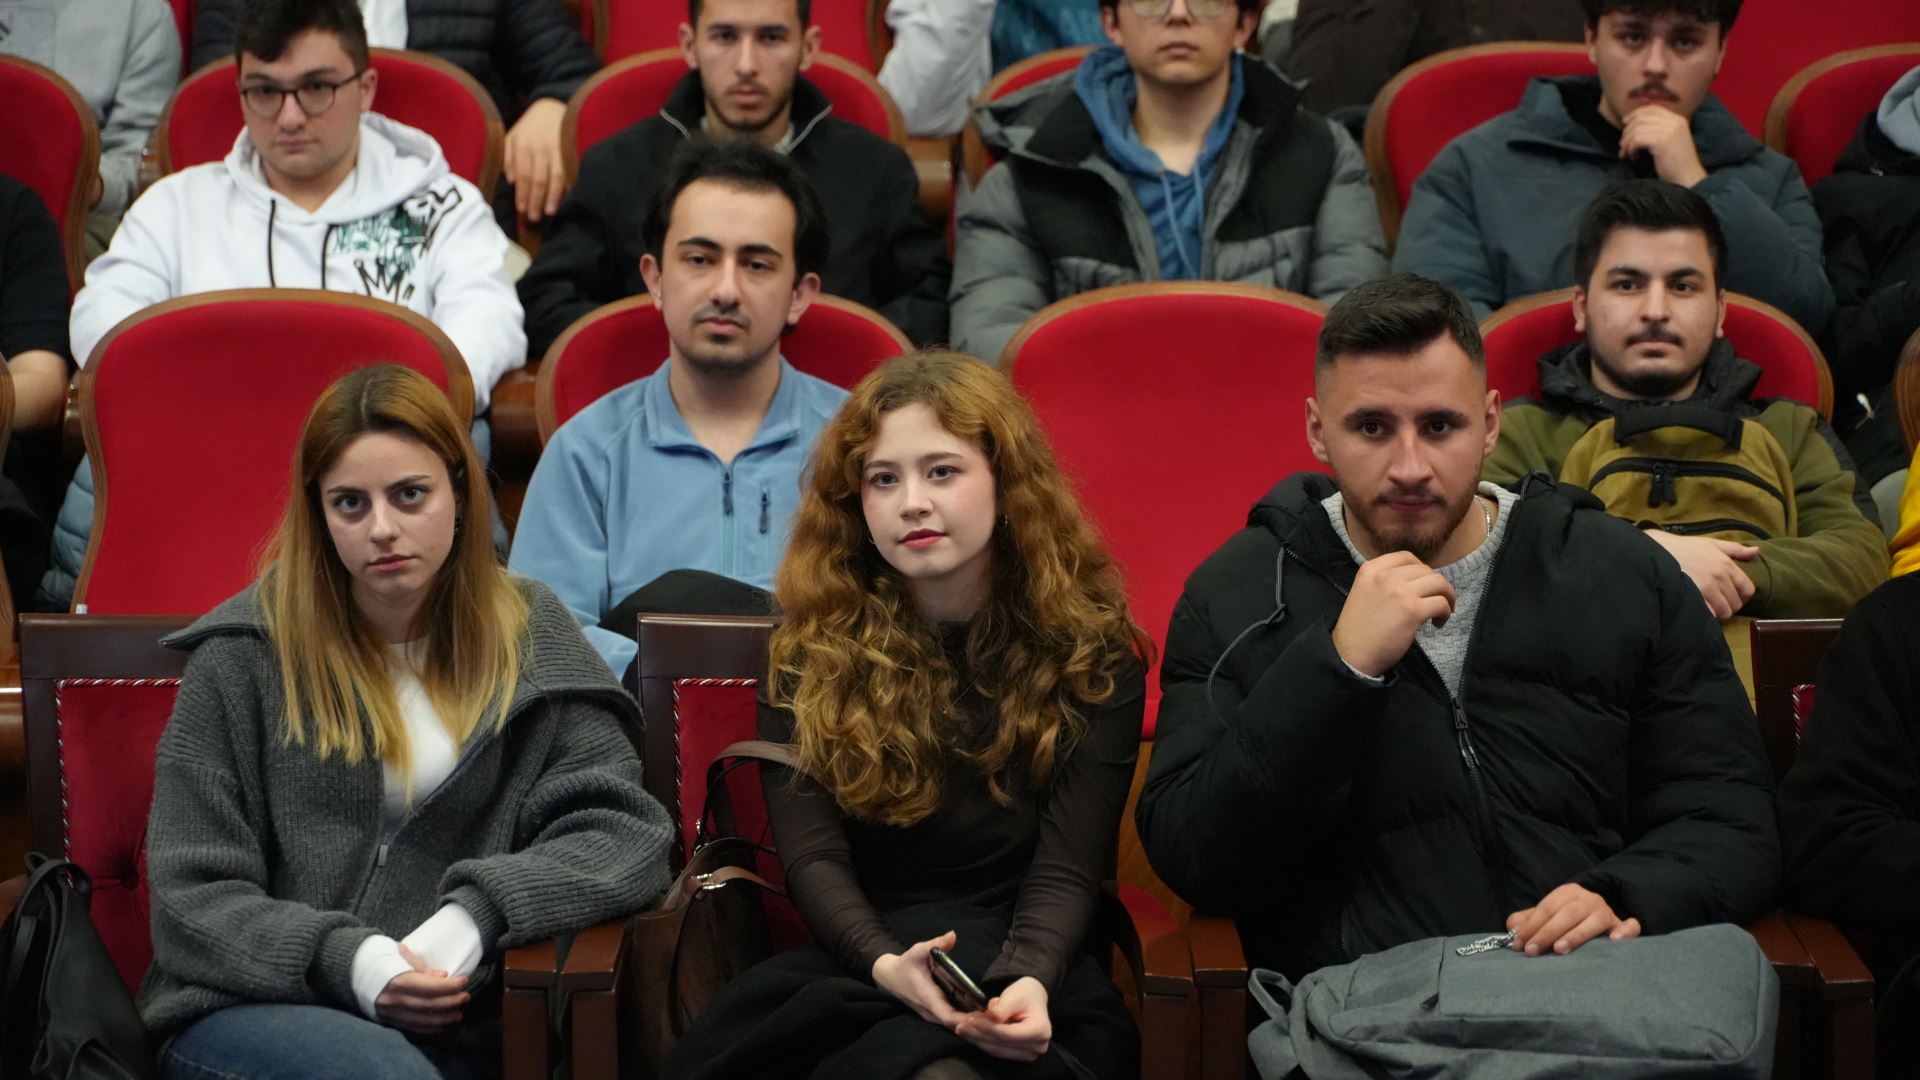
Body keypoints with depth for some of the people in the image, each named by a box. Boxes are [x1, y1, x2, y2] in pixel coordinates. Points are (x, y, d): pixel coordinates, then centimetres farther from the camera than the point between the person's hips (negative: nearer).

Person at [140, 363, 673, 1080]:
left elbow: (625, 838, 2)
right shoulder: (244, 658, 4)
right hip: (248, 1013, -1)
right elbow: (193, 897, 1)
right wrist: (343, 960, -17)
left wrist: (478, 913, -16)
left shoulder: (527, 637, 8)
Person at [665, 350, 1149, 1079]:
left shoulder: (1090, 648, 5)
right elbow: (812, 855, -4)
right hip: (856, 960, 1)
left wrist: (1027, 981, -27)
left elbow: (1066, 872, -4)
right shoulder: (813, 647, 7)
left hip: (1026, 968, -1)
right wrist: (884, 963, -26)